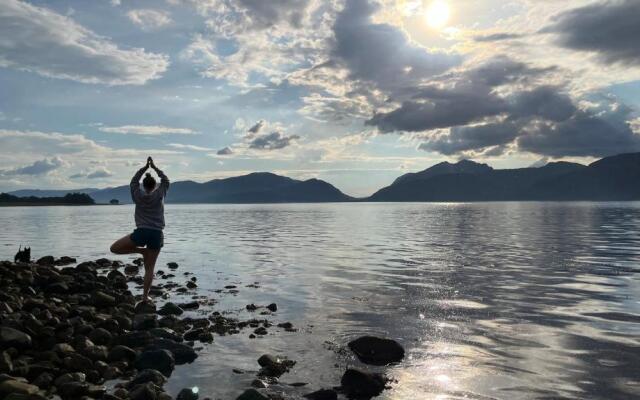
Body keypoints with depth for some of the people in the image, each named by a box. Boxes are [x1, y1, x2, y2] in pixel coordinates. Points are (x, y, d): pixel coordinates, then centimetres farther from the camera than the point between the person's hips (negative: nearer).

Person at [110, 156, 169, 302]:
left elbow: (134, 181, 22)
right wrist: (154, 167, 24)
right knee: (150, 268, 7)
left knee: (114, 248, 16)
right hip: (156, 234, 2)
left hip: (141, 232, -1)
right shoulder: (159, 195, 1)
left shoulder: (138, 196, 3)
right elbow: (165, 180, 19)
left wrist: (145, 167, 25)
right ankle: (145, 296, 5)